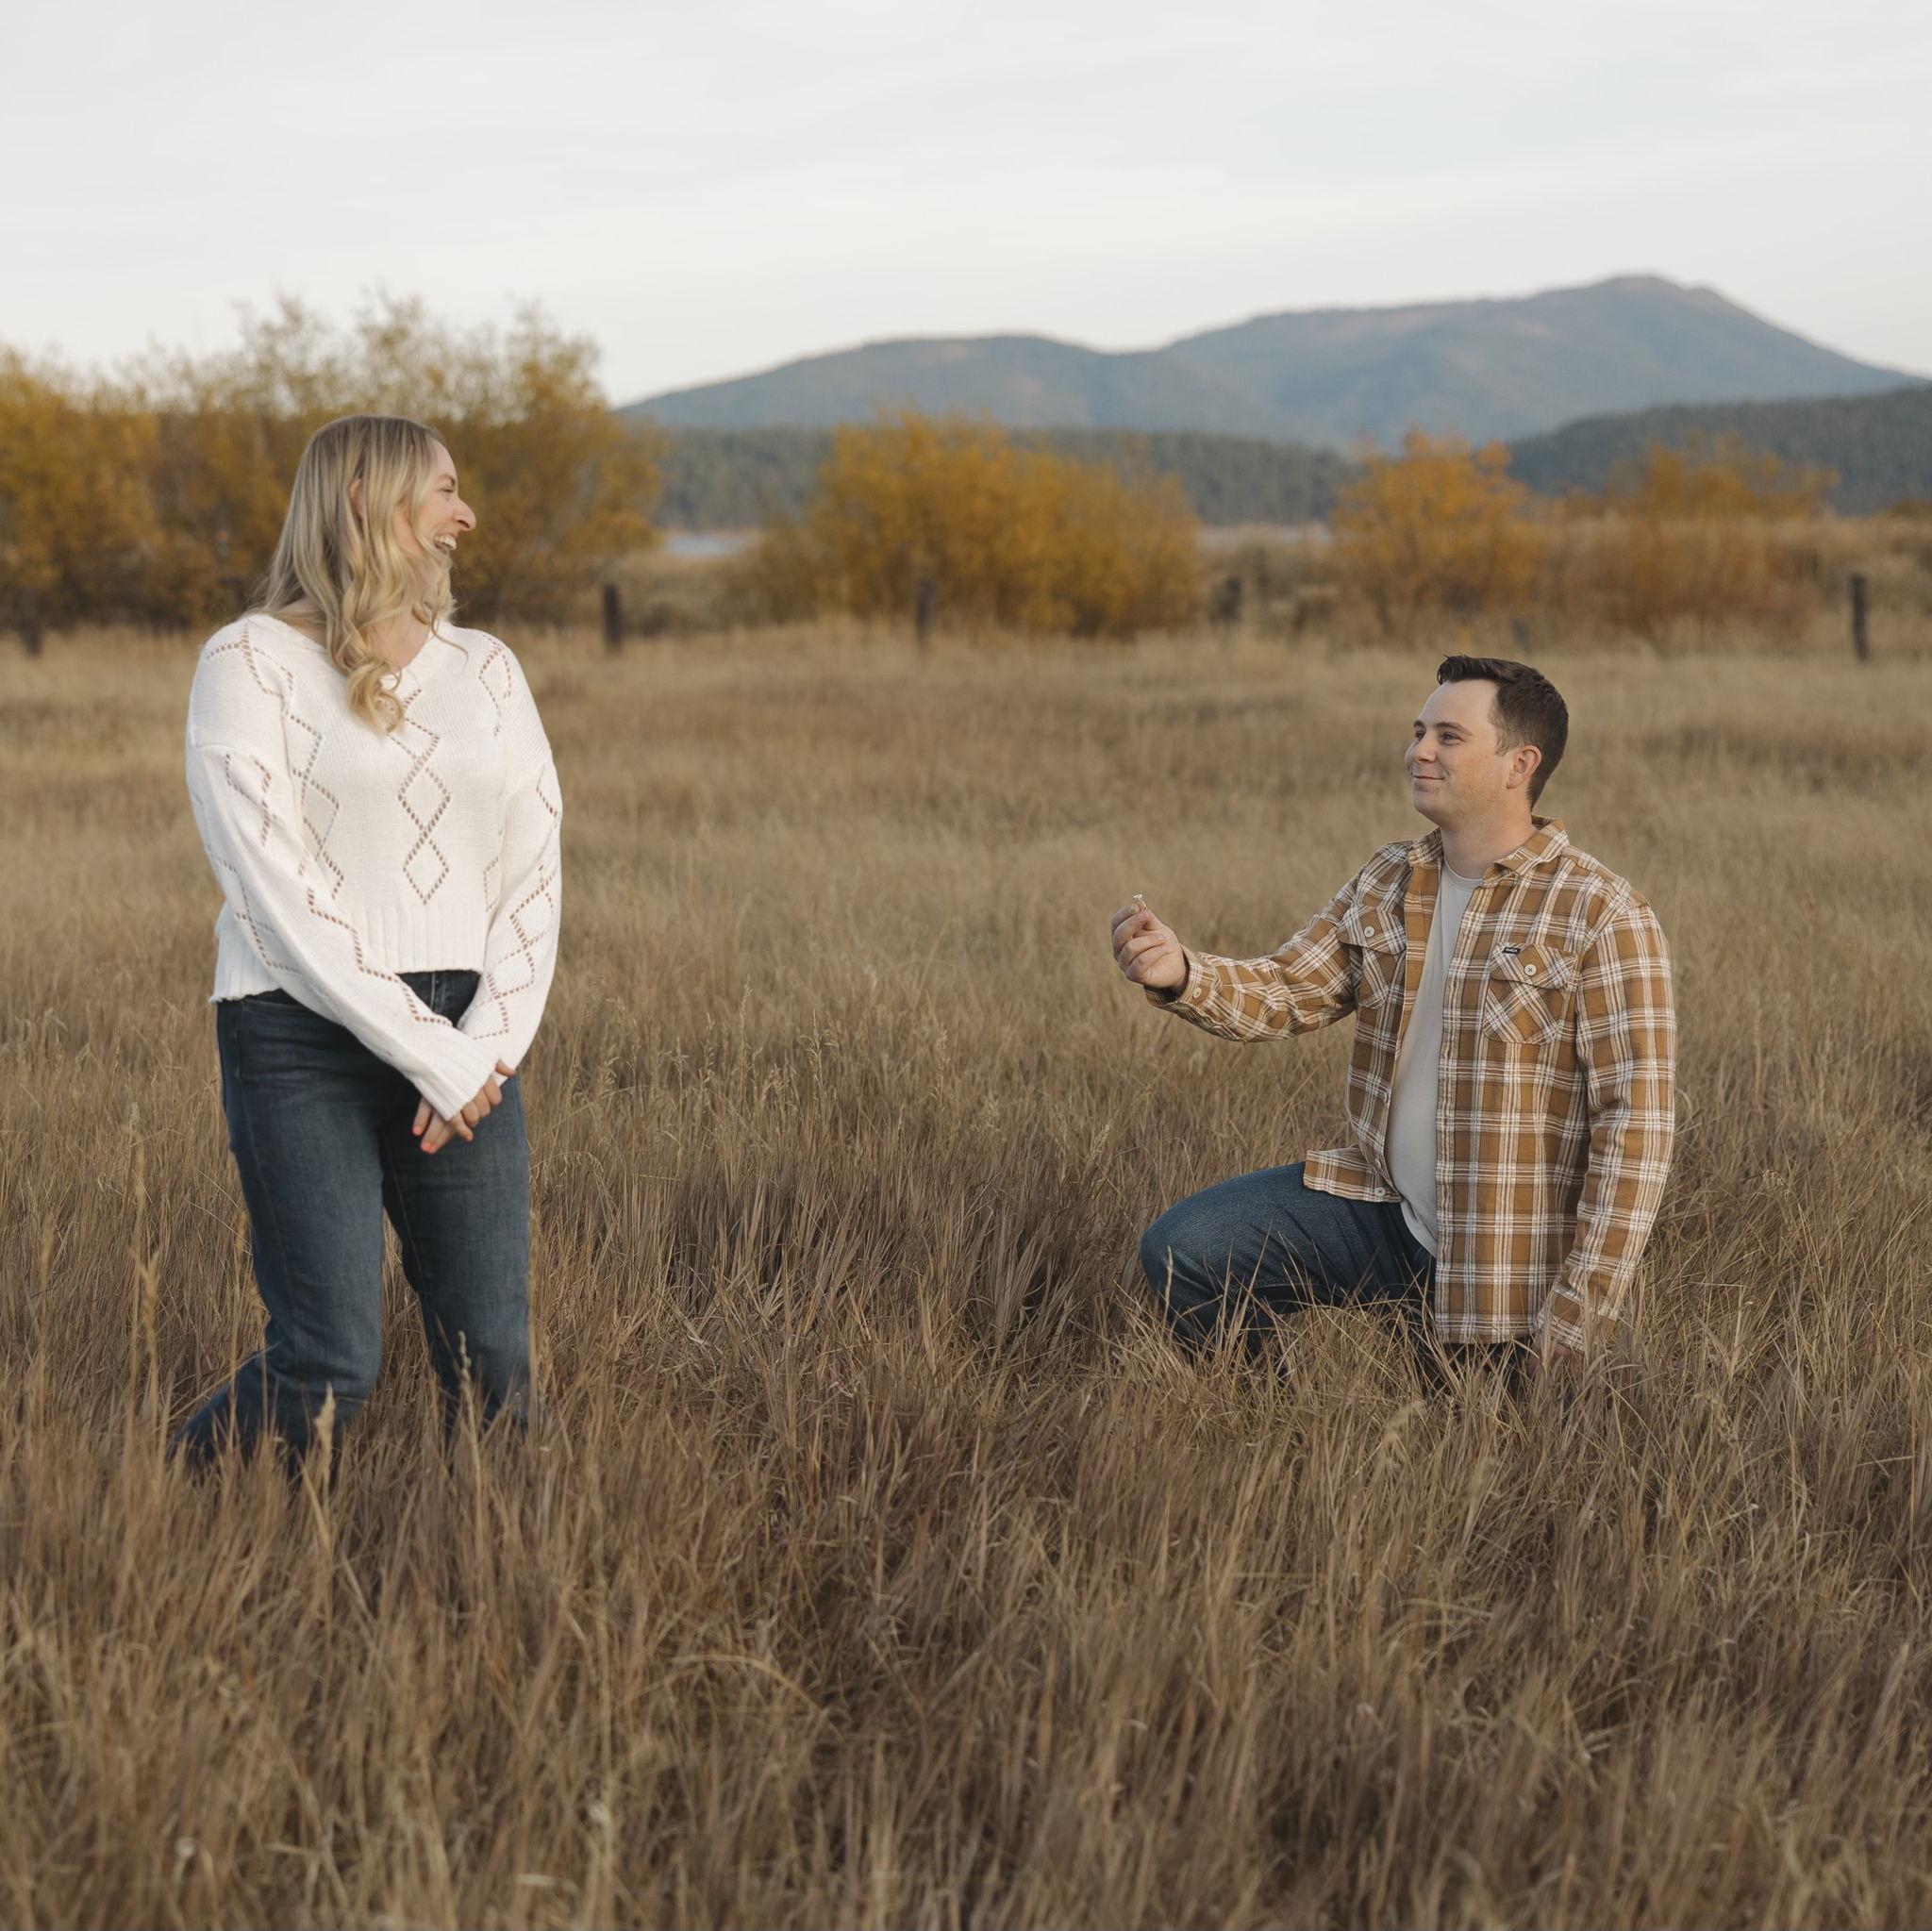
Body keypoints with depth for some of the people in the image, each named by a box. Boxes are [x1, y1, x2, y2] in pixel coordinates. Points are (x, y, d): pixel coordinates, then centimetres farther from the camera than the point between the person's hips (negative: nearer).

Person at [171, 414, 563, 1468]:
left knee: (493, 1364, -1)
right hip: (303, 1036, -5)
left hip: (466, 1042, 5)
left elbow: (533, 873, 9)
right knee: (329, 1366, -8)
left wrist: (490, 1045, -7)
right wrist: (427, 1055, -14)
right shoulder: (250, 662, -2)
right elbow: (274, 888, -11)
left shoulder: (486, 667, 14)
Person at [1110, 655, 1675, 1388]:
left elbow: (1636, 1125, -17)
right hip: (1380, 1208, 5)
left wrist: (1578, 1317, -20)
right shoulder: (1386, 881, 6)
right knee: (1180, 1254, -8)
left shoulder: (1602, 917, -15)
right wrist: (1180, 973, -19)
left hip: (1503, 1267, -5)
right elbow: (1285, 992, 4)